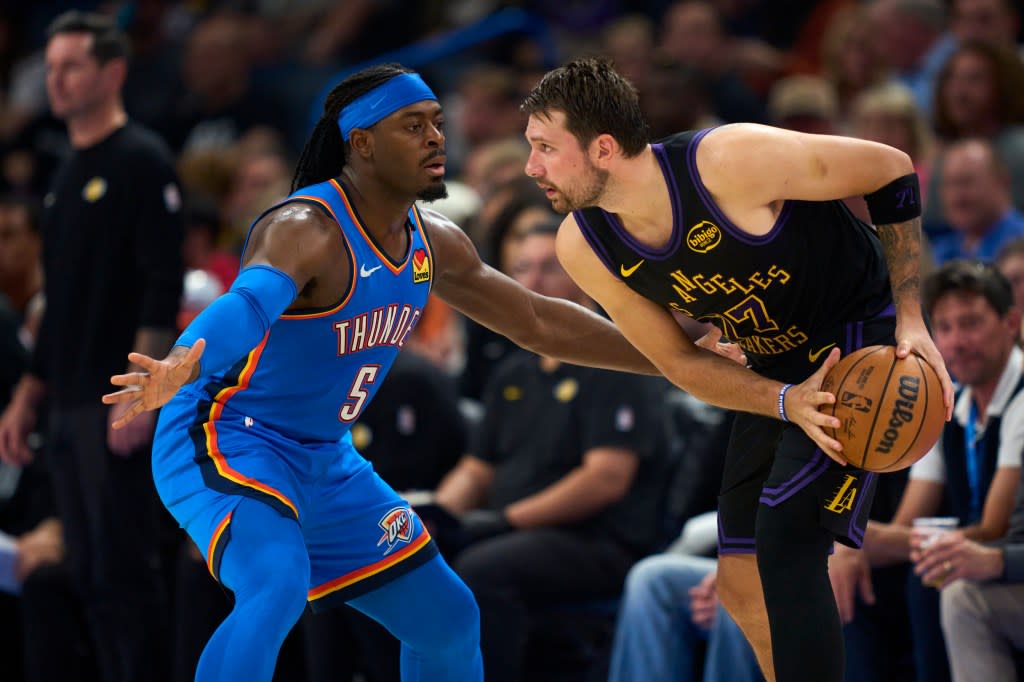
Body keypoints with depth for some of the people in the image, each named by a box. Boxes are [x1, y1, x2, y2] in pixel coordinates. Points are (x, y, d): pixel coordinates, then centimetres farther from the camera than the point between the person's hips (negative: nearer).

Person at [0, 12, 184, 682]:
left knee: (127, 571, -9)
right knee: (93, 577, 7)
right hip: (69, 404, 9)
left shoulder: (141, 162, -6)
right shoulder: (68, 176, 19)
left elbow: (163, 287, -14)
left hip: (119, 402, -8)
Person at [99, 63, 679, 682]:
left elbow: (539, 324, 15)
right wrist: (180, 371, -66)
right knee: (277, 585, -36)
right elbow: (245, 307, -44)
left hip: (323, 462, 9)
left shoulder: (434, 244, 3)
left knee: (448, 619, 12)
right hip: (223, 441, -9)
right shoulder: (306, 231, -24)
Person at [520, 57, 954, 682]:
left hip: (864, 334, -7)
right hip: (778, 369, 7)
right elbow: (679, 362, -3)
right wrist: (786, 403, -21)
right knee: (743, 583, 6)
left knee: (787, 537, -22)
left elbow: (892, 171, -18)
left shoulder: (729, 161, -31)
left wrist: (911, 320, -20)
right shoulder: (583, 247, -12)